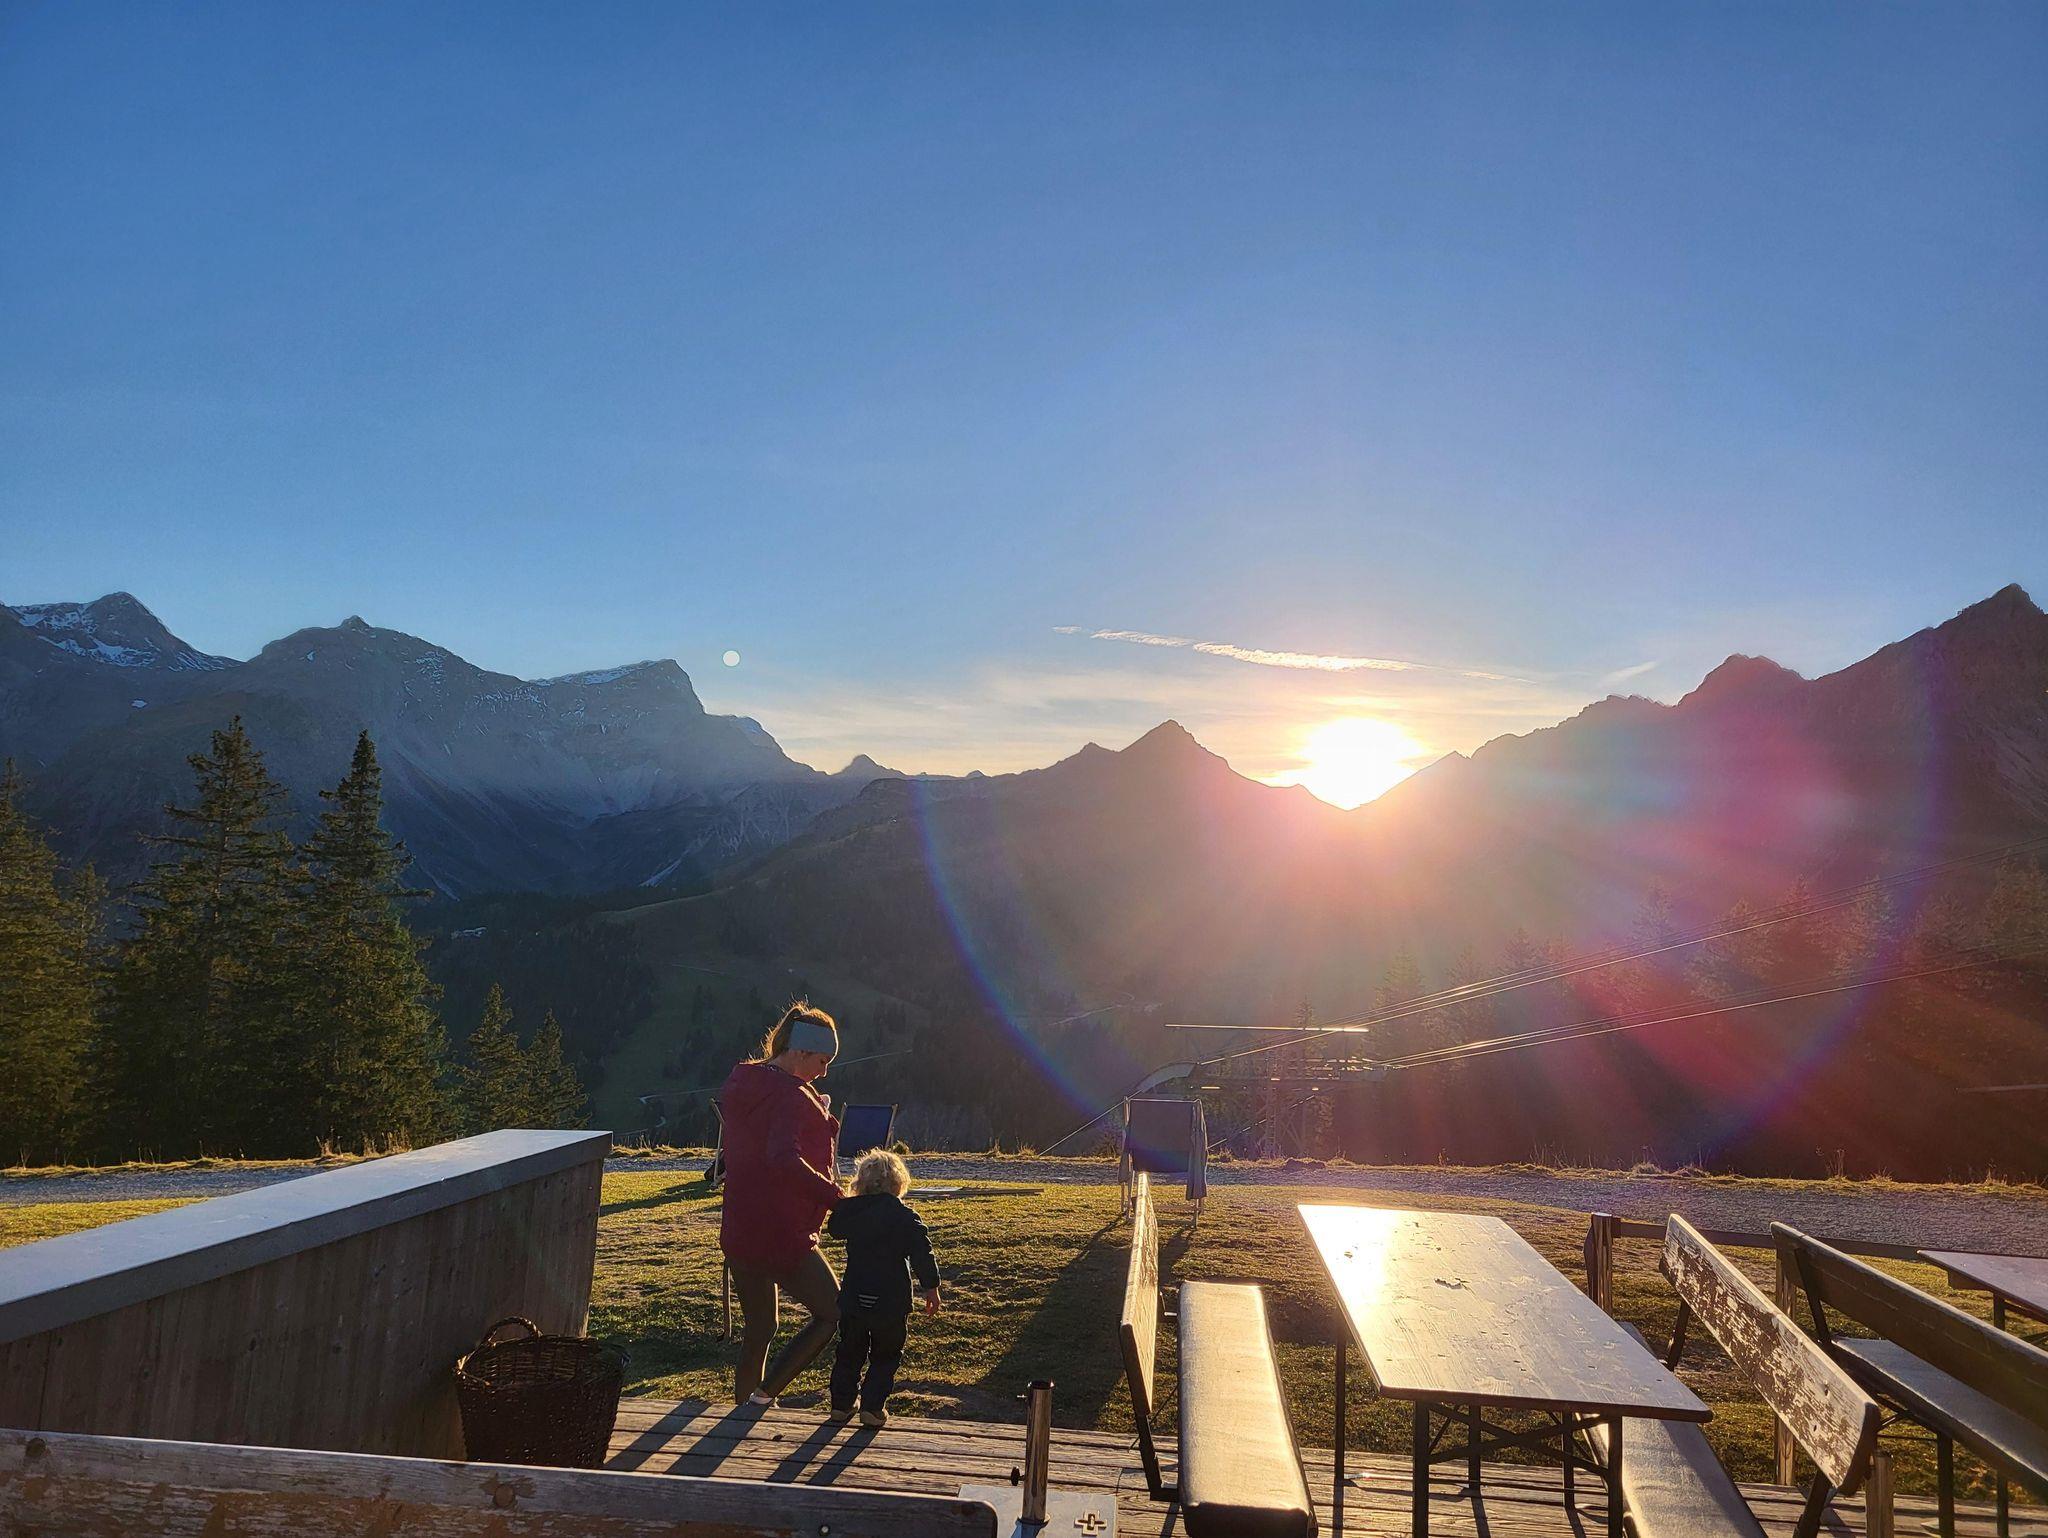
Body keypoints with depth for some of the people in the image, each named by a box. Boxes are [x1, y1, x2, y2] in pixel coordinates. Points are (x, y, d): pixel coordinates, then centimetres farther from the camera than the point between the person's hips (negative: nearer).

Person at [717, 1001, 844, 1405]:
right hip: (780, 1235, -8)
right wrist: (835, 1197, -31)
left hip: (737, 1232, 8)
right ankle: (763, 1396, 2)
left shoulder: (742, 1084, 9)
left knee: (759, 1330, 21)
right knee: (832, 1312, 8)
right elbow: (784, 1160, -34)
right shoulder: (791, 1097, -19)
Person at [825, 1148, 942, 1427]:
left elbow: (834, 1229, 20)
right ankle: (872, 1406, 7)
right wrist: (931, 1287, -2)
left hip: (853, 1298, 3)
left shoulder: (849, 1211, -1)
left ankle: (841, 1403, 23)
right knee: (885, 1356, 13)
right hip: (891, 1301, -3)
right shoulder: (906, 1217, -10)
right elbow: (923, 1254, -11)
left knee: (849, 1352, 20)